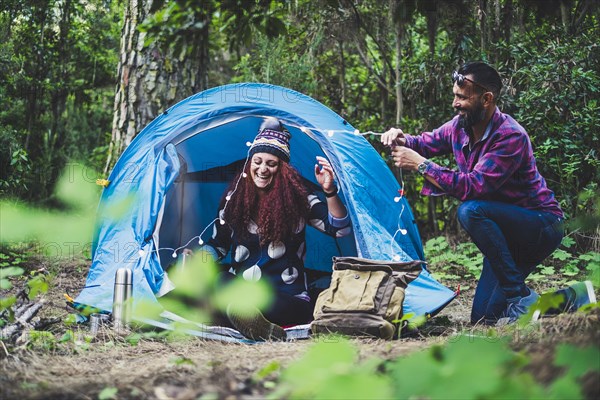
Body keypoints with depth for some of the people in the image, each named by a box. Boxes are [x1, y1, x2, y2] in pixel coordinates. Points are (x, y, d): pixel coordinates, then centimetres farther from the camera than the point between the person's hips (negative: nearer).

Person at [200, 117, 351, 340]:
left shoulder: (297, 199, 0)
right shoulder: (234, 198, 7)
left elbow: (340, 228, -8)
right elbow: (218, 244, 15)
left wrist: (329, 191, -23)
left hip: (289, 299, -3)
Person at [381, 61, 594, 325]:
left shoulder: (511, 136, -26)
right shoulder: (459, 127, -3)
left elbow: (474, 187, -34)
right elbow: (425, 143, 13)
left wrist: (421, 165, -33)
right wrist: (401, 139, -11)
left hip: (542, 226, -8)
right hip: (506, 232, 8)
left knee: (471, 211, -34)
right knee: (483, 319, 2)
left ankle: (521, 298, -24)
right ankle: (571, 299, 17)